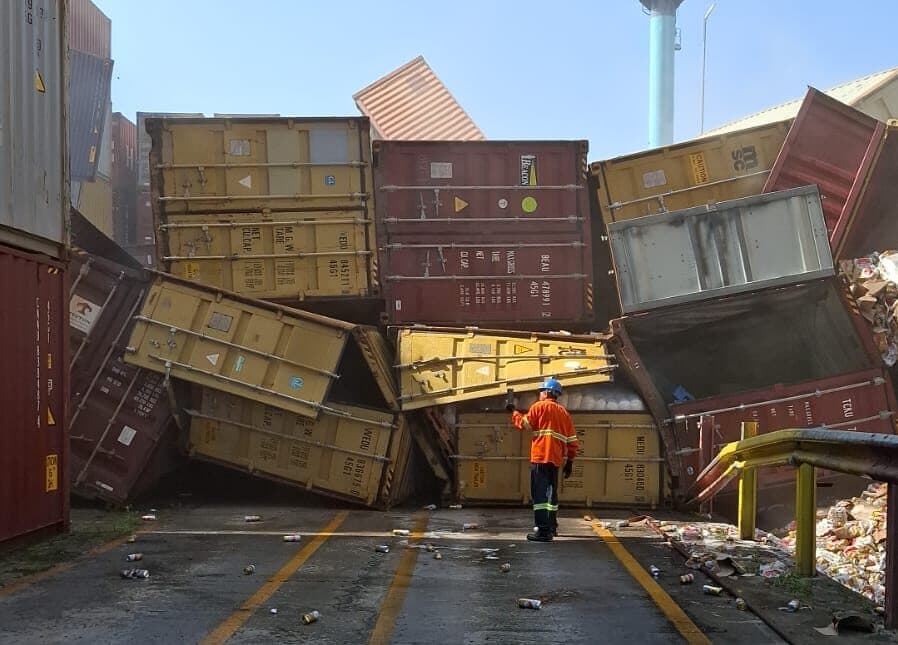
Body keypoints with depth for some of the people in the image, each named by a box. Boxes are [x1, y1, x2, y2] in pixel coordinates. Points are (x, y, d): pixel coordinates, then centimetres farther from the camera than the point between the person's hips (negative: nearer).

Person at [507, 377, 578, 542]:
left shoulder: (539, 406, -2)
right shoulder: (564, 412, 16)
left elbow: (525, 425, -3)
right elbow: (572, 440, 14)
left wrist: (514, 412, 11)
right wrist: (570, 461, 18)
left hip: (540, 457, -7)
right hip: (556, 459, 7)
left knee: (539, 493, -9)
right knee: (551, 492, 20)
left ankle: (543, 531, -16)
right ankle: (552, 527, 31)